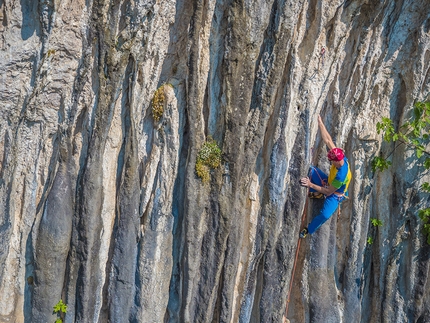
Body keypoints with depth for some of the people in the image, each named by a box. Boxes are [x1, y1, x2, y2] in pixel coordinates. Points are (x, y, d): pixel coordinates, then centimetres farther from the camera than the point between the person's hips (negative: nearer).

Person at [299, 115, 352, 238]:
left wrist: (311, 184, -30)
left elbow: (328, 192, -31)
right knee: (311, 169, -7)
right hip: (328, 183, 8)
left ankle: (309, 230, -1)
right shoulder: (342, 158, -23)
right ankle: (316, 194, 13)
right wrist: (320, 122, -24)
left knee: (325, 215, -30)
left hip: (334, 195, -8)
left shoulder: (341, 176, -42)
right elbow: (328, 140, -20)